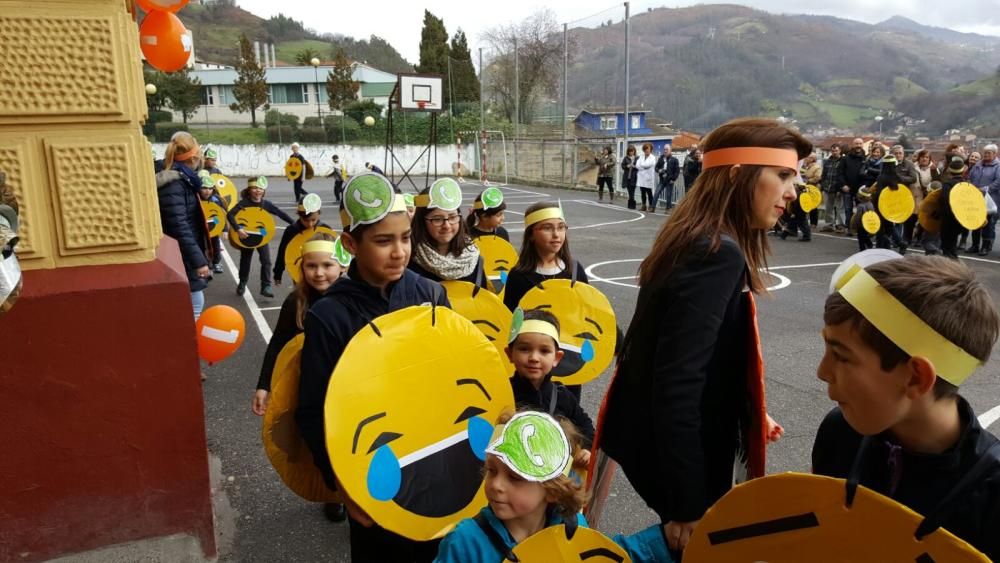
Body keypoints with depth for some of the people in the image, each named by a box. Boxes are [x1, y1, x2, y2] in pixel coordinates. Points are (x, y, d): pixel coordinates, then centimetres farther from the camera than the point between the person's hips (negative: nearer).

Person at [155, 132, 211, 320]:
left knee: (194, 303, 17)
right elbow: (180, 228, -26)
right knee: (195, 304, -4)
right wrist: (198, 260, -27)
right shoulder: (172, 185, -20)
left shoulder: (183, 180, 9)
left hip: (187, 256, 10)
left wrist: (202, 251, 24)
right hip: (182, 259, -10)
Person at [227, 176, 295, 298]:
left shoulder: (266, 204, -7)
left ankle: (266, 286, -4)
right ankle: (242, 284, 36)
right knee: (245, 261, 15)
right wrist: (238, 229, -37)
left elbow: (280, 213, -8)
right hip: (247, 236, -1)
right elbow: (230, 214, -26)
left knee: (266, 261, -10)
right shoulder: (244, 203, -16)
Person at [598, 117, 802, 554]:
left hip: (663, 440, 9)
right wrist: (689, 506, -24)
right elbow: (679, 382, -29)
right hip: (676, 453, -9)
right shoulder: (718, 255, -24)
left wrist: (744, 412, 20)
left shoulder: (702, 243, 5)